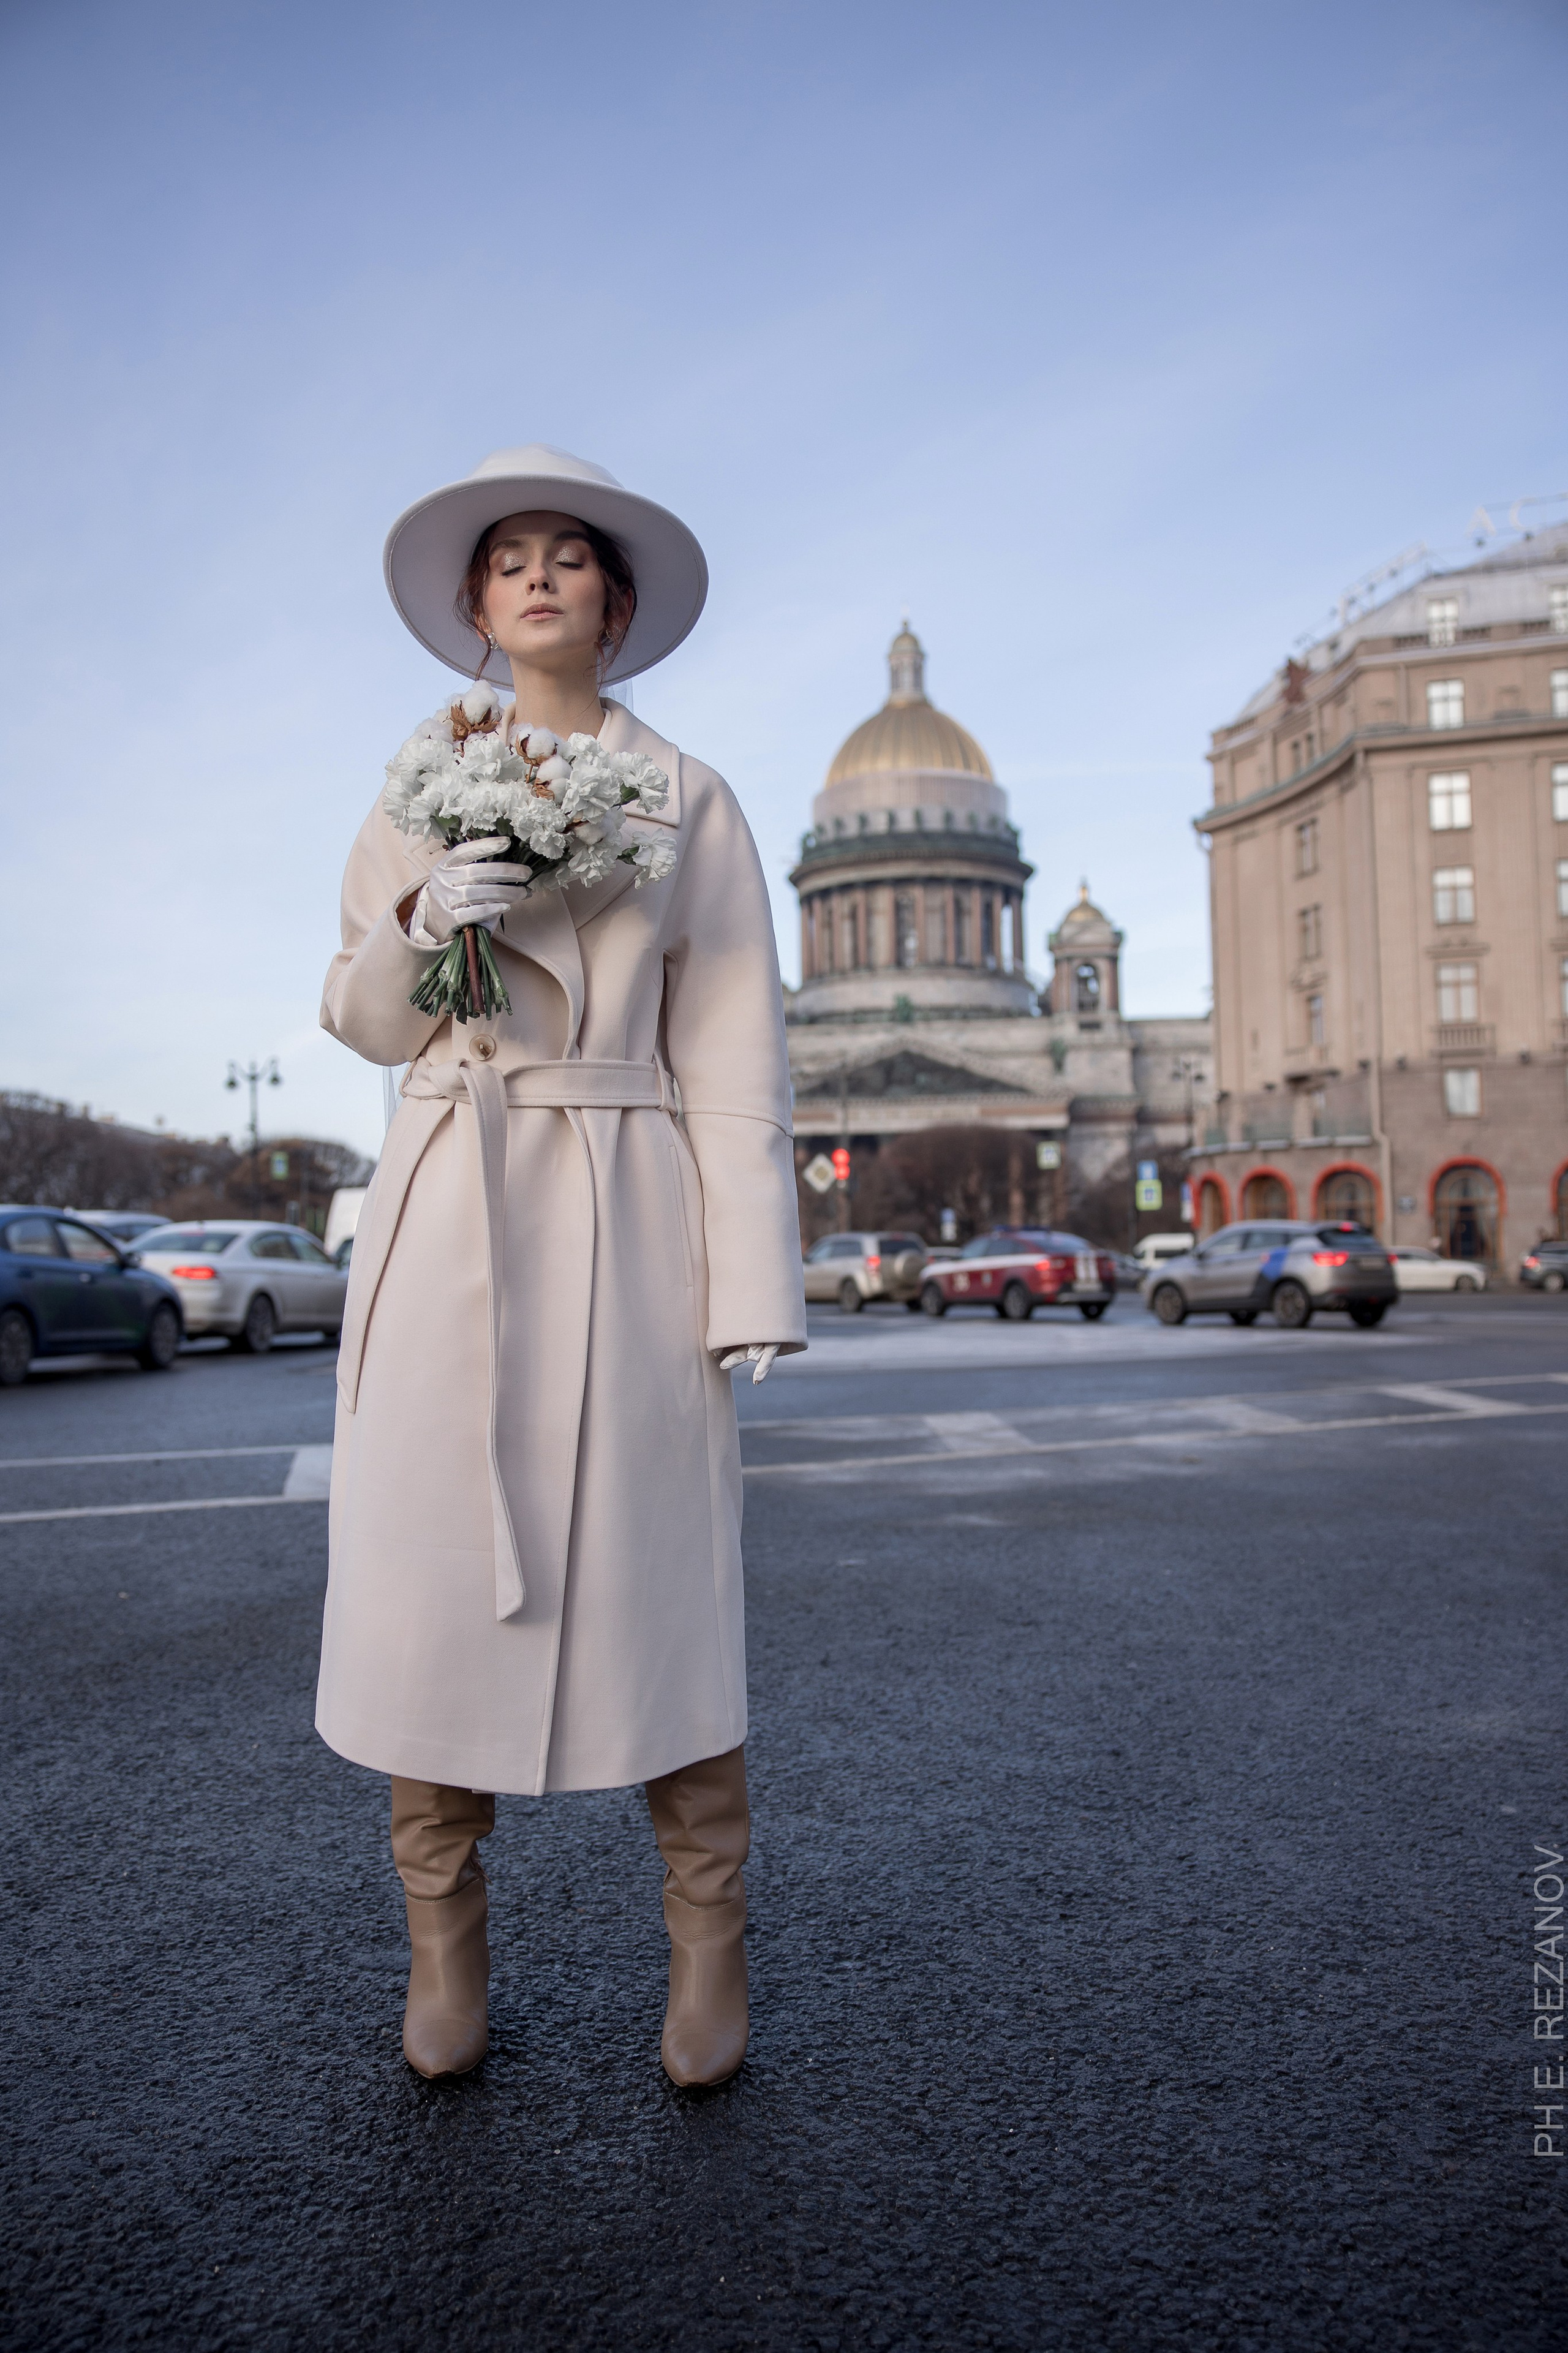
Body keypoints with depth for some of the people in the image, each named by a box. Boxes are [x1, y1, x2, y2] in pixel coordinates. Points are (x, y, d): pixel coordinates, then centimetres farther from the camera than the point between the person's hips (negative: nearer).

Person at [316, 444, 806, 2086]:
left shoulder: (693, 803, 8)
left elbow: (731, 1056, 2)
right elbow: (362, 1021, 13)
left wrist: (753, 1278, -7)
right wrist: (420, 925, -9)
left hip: (624, 1224, -2)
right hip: (446, 1217, 2)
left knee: (655, 1581, 0)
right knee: (428, 1569, 2)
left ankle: (709, 1945, 19)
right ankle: (444, 1947, 21)